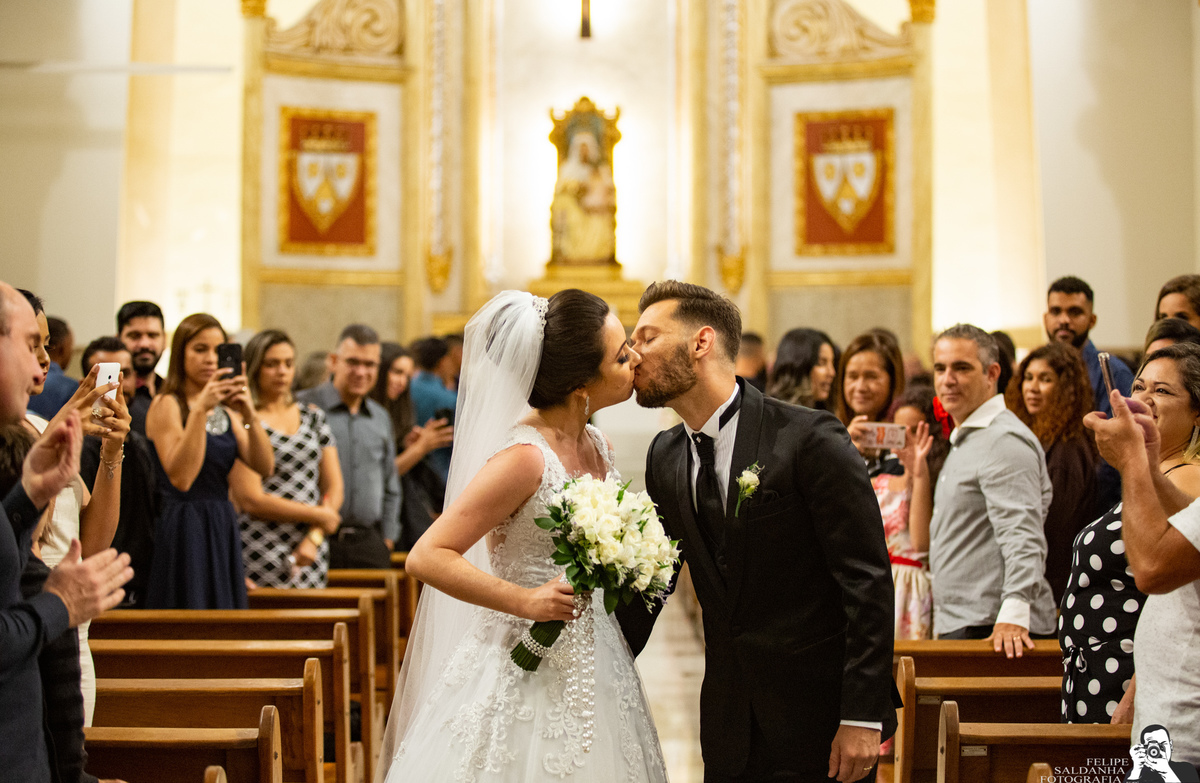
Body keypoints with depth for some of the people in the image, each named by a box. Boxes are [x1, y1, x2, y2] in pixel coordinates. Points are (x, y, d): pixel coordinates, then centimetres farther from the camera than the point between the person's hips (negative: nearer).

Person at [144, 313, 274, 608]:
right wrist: (200, 409, -23)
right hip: (183, 530, -7)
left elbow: (265, 466, 1)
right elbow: (180, 477, -20)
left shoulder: (226, 412, 13)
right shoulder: (167, 404, -6)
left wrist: (250, 414, -13)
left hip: (222, 529, 7)